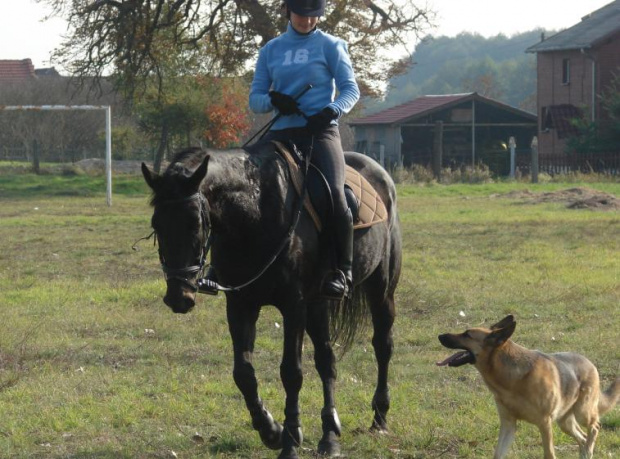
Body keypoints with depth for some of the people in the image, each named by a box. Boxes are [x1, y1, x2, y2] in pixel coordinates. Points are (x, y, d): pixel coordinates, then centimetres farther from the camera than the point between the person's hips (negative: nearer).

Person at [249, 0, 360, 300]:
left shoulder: (330, 46, 6)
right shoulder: (271, 50, 14)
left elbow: (350, 89, 4)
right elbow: (255, 98, 13)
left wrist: (332, 110, -17)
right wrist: (273, 101, -11)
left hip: (320, 132, -4)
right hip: (281, 134, 4)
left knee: (334, 194, -25)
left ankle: (343, 271, -17)